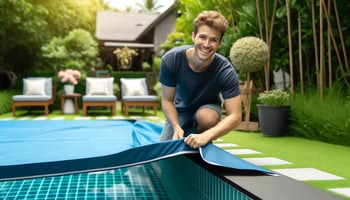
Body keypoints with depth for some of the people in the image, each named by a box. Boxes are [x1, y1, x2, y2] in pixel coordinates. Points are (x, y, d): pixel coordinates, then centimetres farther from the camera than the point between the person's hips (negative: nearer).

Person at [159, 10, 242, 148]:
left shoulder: (226, 71, -33)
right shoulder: (170, 60, -29)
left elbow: (235, 116, -34)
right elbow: (167, 100, -17)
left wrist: (206, 136, -48)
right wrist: (176, 127, -34)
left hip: (208, 108, -2)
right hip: (181, 111, 2)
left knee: (206, 117, -37)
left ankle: (205, 146, -4)